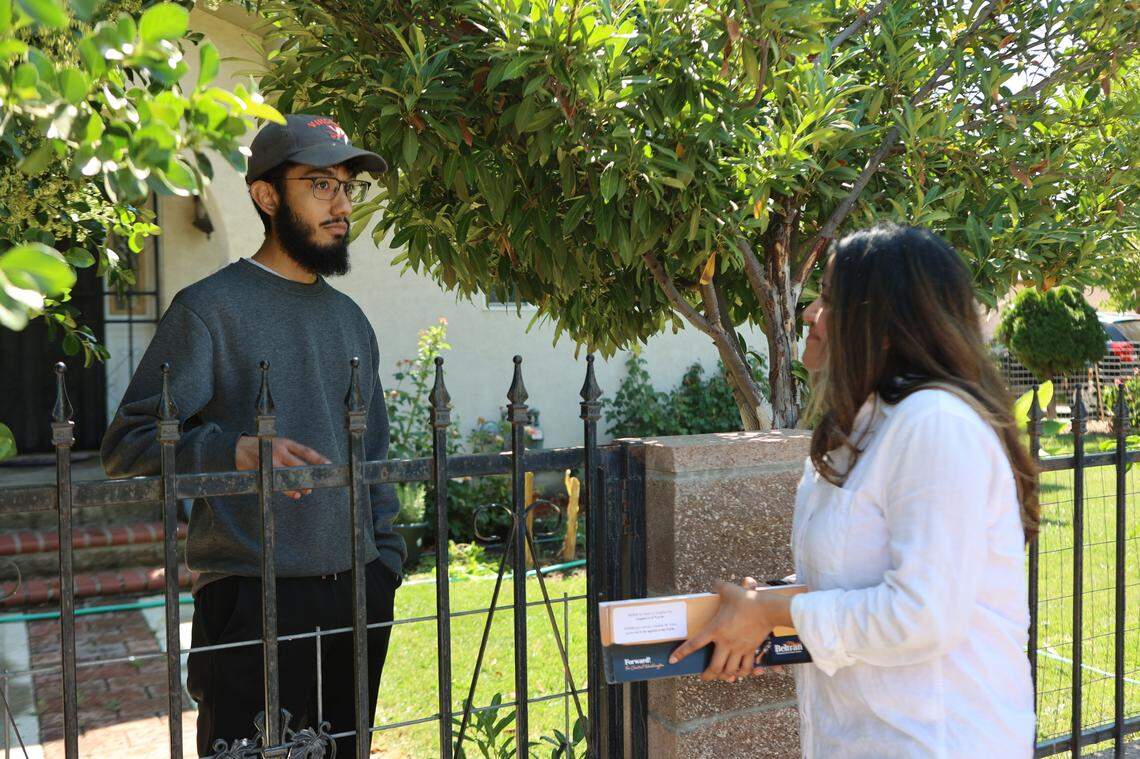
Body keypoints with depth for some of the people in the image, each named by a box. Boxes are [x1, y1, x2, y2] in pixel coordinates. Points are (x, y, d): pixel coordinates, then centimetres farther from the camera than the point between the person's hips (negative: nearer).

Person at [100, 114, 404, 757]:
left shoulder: (351, 318, 14)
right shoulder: (211, 308, -6)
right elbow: (128, 444, -11)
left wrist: (385, 558, 10)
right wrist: (236, 451, -26)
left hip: (356, 596, 6)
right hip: (252, 601, -6)